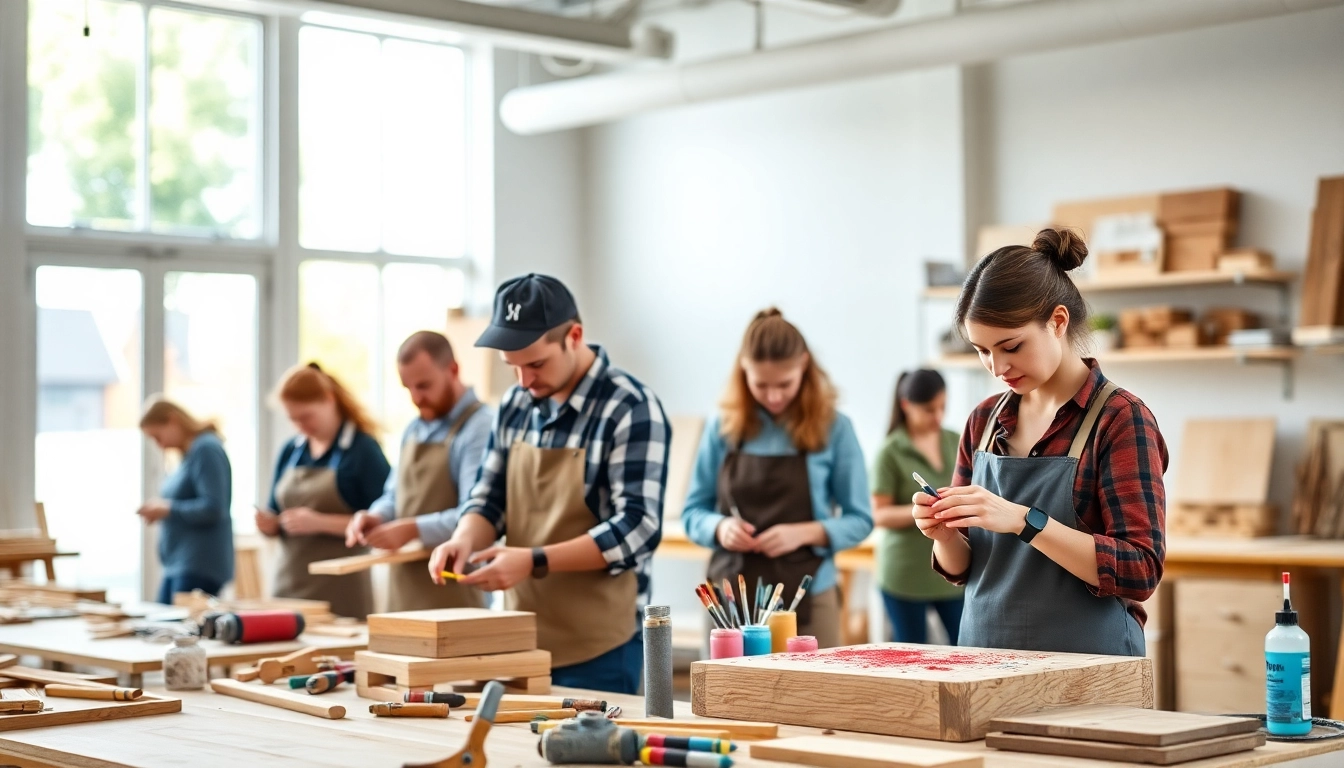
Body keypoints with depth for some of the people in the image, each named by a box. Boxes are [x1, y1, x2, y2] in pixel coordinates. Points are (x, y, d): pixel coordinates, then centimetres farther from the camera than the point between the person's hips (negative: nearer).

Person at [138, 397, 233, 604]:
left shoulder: (206, 449, -13)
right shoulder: (188, 453, 14)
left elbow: (213, 508, -20)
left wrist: (168, 509, -11)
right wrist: (159, 511, 5)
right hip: (178, 565, 10)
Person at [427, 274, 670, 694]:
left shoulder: (630, 409, -13)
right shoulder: (515, 406, 7)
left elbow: (637, 528, -19)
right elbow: (489, 499, 14)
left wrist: (535, 562, -25)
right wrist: (465, 539, -9)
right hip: (519, 642, 6)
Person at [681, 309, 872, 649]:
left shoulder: (833, 428, -3)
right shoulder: (723, 427, 2)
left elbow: (859, 520, 0)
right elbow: (693, 512, 8)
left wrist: (805, 532, -17)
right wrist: (719, 527, -13)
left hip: (807, 598, -1)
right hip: (730, 595, 2)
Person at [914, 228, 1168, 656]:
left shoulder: (1120, 418, -10)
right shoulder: (985, 421, 5)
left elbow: (1140, 572, -18)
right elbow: (962, 568, 11)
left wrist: (1023, 520, -26)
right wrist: (944, 534, -10)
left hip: (1086, 666, -4)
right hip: (986, 662, 5)